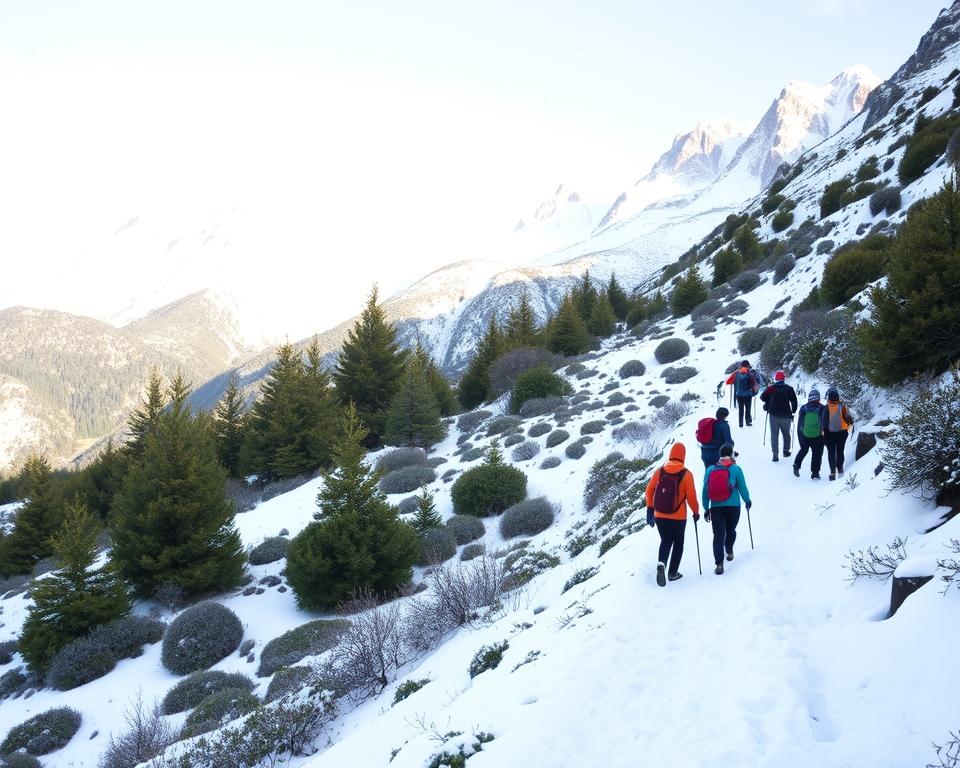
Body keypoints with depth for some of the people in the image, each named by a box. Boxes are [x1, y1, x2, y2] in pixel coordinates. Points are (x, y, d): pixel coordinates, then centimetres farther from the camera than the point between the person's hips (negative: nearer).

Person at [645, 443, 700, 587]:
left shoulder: (659, 471, -3)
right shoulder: (686, 474, -12)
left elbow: (649, 490, 1)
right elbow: (691, 497, -11)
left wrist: (650, 508, 15)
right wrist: (696, 512, 7)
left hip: (660, 516, 2)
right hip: (678, 517, -2)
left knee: (666, 541, 17)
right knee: (678, 543, 19)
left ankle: (661, 563, -10)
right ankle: (672, 573, 21)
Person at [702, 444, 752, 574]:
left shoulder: (710, 470, 2)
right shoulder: (736, 469, -5)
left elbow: (705, 490, 3)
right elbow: (742, 488, 2)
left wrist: (706, 508, 11)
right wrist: (747, 500, 21)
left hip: (715, 508, 1)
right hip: (733, 507, -1)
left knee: (718, 534, -2)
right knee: (731, 530, 22)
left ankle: (719, 563, -14)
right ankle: (729, 551, 43)